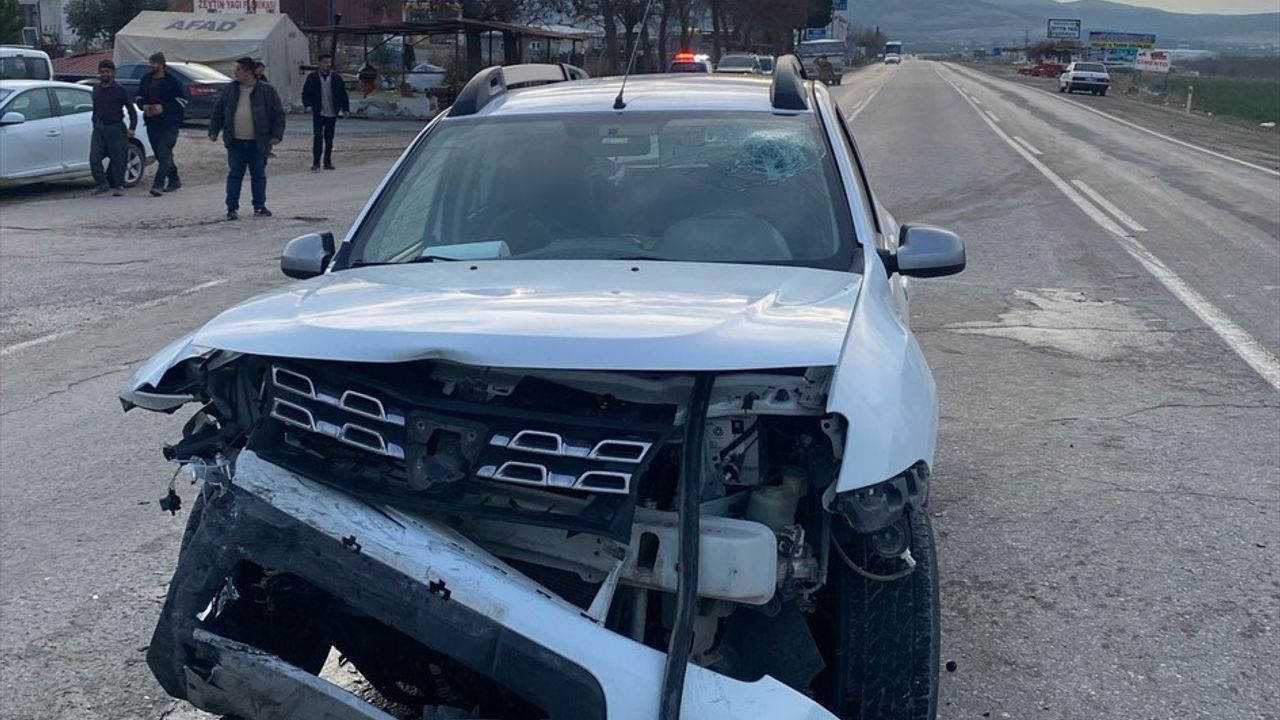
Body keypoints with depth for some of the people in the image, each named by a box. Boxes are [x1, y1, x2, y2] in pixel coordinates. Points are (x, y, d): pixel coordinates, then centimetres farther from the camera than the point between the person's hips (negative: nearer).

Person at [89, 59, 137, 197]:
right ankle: (101, 183, 4)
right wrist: (95, 124, 18)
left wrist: (132, 128, -13)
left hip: (116, 128, -4)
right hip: (99, 128, 4)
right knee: (94, 158, -7)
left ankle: (118, 186, 9)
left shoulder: (120, 90, -1)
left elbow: (132, 111, -2)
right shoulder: (96, 90, 13)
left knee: (118, 158, -2)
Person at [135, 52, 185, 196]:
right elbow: (139, 98, 20)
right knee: (160, 154, 12)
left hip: (169, 124, -6)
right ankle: (174, 180, 27)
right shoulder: (146, 79, 10)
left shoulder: (172, 81, -7)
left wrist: (163, 108, -17)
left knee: (164, 153, -17)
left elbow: (182, 101, -8)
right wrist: (143, 106, -2)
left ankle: (158, 184, -22)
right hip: (152, 123, 7)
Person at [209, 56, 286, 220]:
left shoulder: (267, 91, -2)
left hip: (258, 143, -2)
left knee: (259, 175, 7)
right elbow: (217, 112, 13)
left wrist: (277, 134, -9)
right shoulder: (229, 90, 6)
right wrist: (213, 131, 8)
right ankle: (232, 208, 7)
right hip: (235, 142, 2)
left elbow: (278, 114, -1)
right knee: (234, 175, 2)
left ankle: (259, 206, 18)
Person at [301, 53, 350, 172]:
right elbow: (306, 93, 2)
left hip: (332, 114, 2)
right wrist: (308, 105, -12)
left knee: (329, 139, 10)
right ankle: (316, 163, -7)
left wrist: (345, 109, 1)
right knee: (318, 137, -9)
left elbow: (343, 94, 7)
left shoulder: (336, 78, 3)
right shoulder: (312, 78, -1)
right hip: (318, 113, -2)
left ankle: (328, 162, 20)